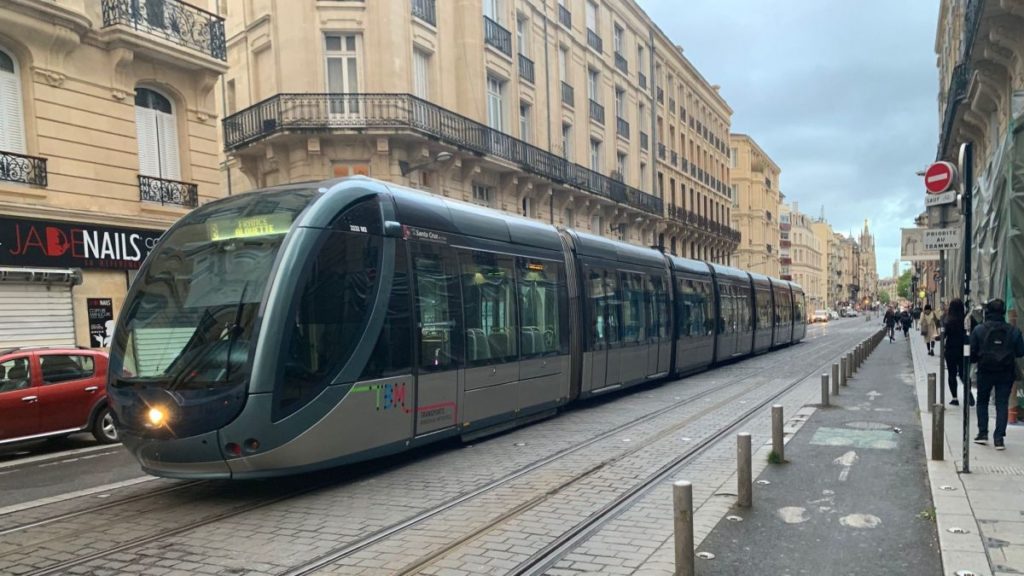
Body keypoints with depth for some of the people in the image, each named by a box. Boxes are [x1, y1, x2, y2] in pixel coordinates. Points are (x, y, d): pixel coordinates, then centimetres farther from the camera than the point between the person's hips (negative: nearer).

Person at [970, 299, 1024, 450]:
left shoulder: (978, 330, -10)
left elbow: (972, 352, -8)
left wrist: (976, 359, 12)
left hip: (985, 371, -1)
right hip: (1006, 373, 1)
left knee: (982, 402, 17)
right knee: (1002, 404, 6)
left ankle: (983, 433, 15)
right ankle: (999, 438, 2)